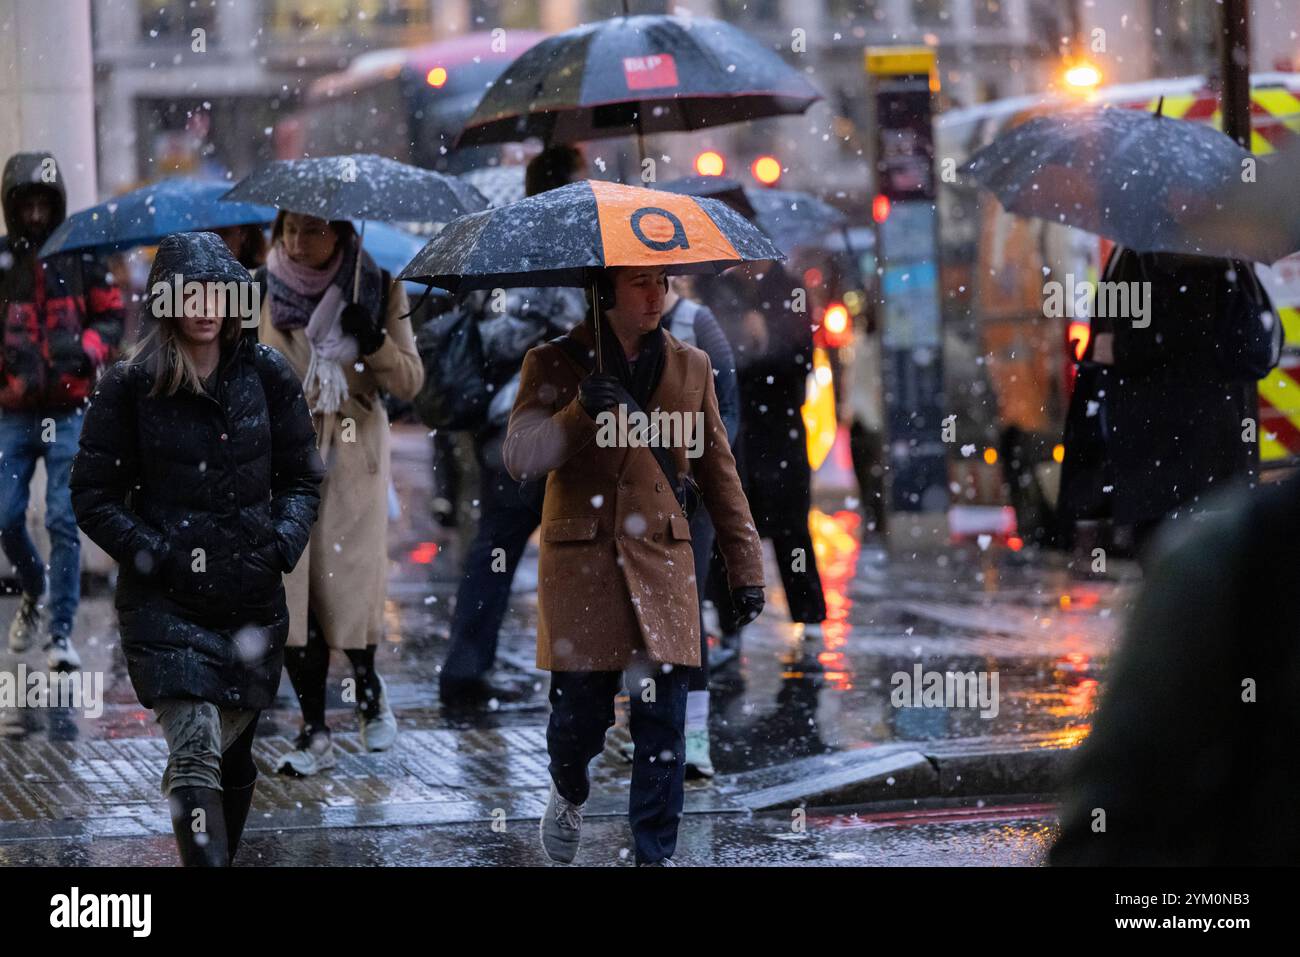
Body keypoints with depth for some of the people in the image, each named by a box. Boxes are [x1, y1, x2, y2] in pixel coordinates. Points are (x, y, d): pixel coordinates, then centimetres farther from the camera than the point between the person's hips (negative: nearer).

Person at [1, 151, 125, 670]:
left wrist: (87, 351, -10)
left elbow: (111, 316, 9)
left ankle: (61, 631, -3)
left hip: (68, 410, -2)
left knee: (64, 520, -7)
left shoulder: (82, 257, 4)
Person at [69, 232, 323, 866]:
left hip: (252, 597, 4)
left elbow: (301, 478, 13)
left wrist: (281, 545, -4)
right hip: (164, 601, -4)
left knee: (235, 752, 14)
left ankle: (223, 854, 32)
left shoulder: (267, 376, 5)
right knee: (194, 748, -18)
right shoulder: (128, 388, -4)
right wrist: (158, 557, -11)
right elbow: (94, 497, 0)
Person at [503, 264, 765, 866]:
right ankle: (569, 794, 34)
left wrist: (745, 568, 11)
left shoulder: (691, 367, 9)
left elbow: (718, 473, 14)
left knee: (662, 721, -3)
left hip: (661, 566, 2)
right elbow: (518, 458, -12)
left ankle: (654, 856, 4)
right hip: (580, 564, -2)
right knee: (581, 714, 2)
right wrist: (579, 411, -28)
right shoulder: (553, 364, 0)